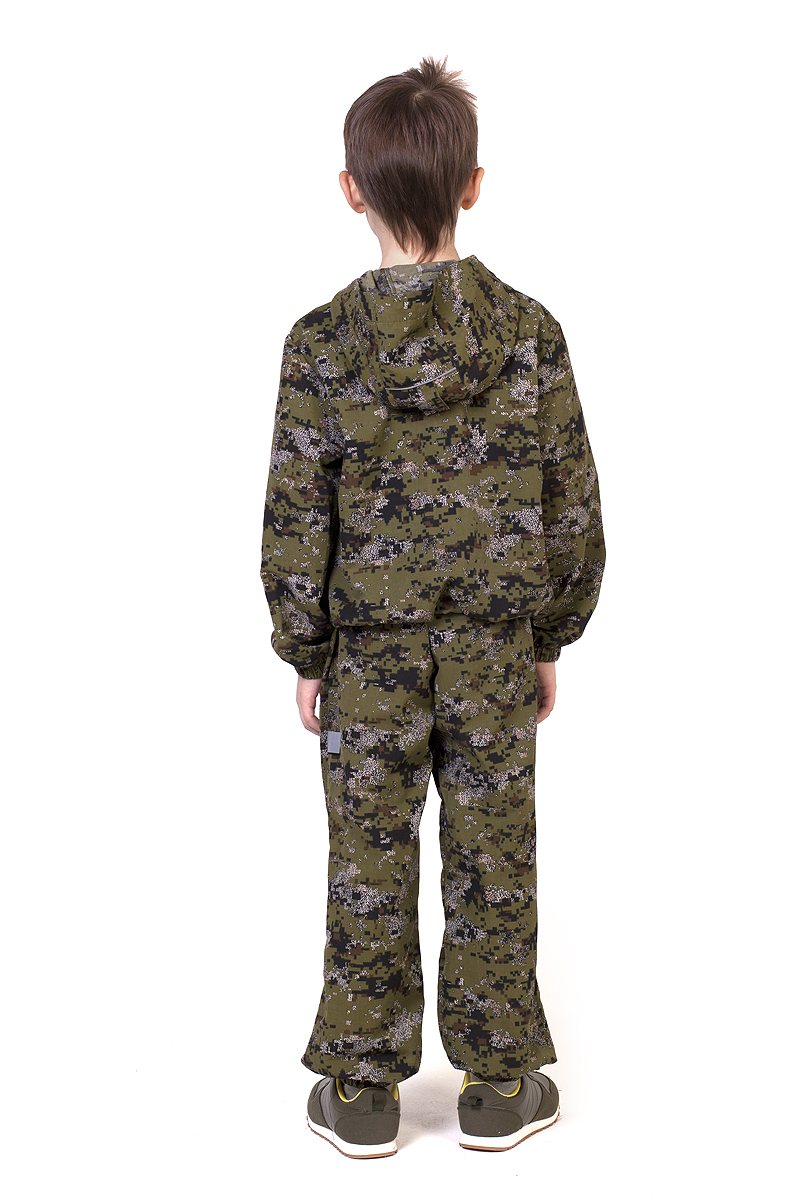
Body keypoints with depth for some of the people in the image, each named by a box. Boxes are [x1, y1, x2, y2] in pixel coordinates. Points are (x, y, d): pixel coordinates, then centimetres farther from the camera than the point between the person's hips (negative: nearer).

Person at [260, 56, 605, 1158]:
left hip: (368, 652, -1)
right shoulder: (531, 333, -5)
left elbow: (296, 524, -7)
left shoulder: (322, 344, -10)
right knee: (492, 864, 11)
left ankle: (362, 1091, 23)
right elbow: (571, 508, -1)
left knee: (369, 870, 10)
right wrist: (551, 639, 10)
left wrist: (305, 654, 5)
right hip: (495, 650, 1)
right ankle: (501, 1087, 25)